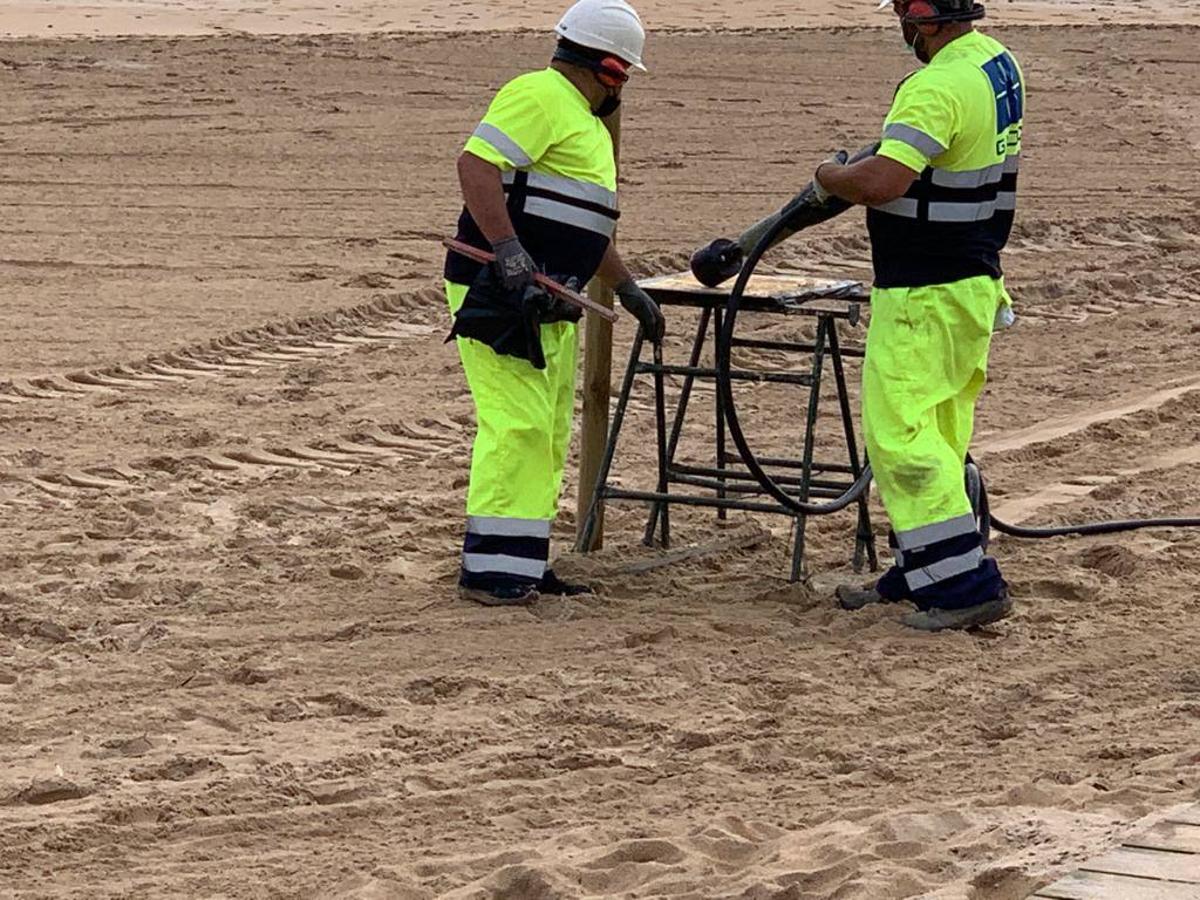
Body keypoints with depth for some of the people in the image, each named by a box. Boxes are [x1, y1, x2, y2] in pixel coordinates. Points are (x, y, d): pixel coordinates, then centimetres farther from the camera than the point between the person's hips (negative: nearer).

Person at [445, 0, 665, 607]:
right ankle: (487, 568, -12)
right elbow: (476, 164, -23)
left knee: (547, 434, 12)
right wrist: (509, 254, -30)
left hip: (548, 305, 11)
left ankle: (523, 564, 17)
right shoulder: (539, 96, -10)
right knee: (518, 424, -14)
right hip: (499, 298, -11)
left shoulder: (586, 123, 24)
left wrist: (627, 289, 36)